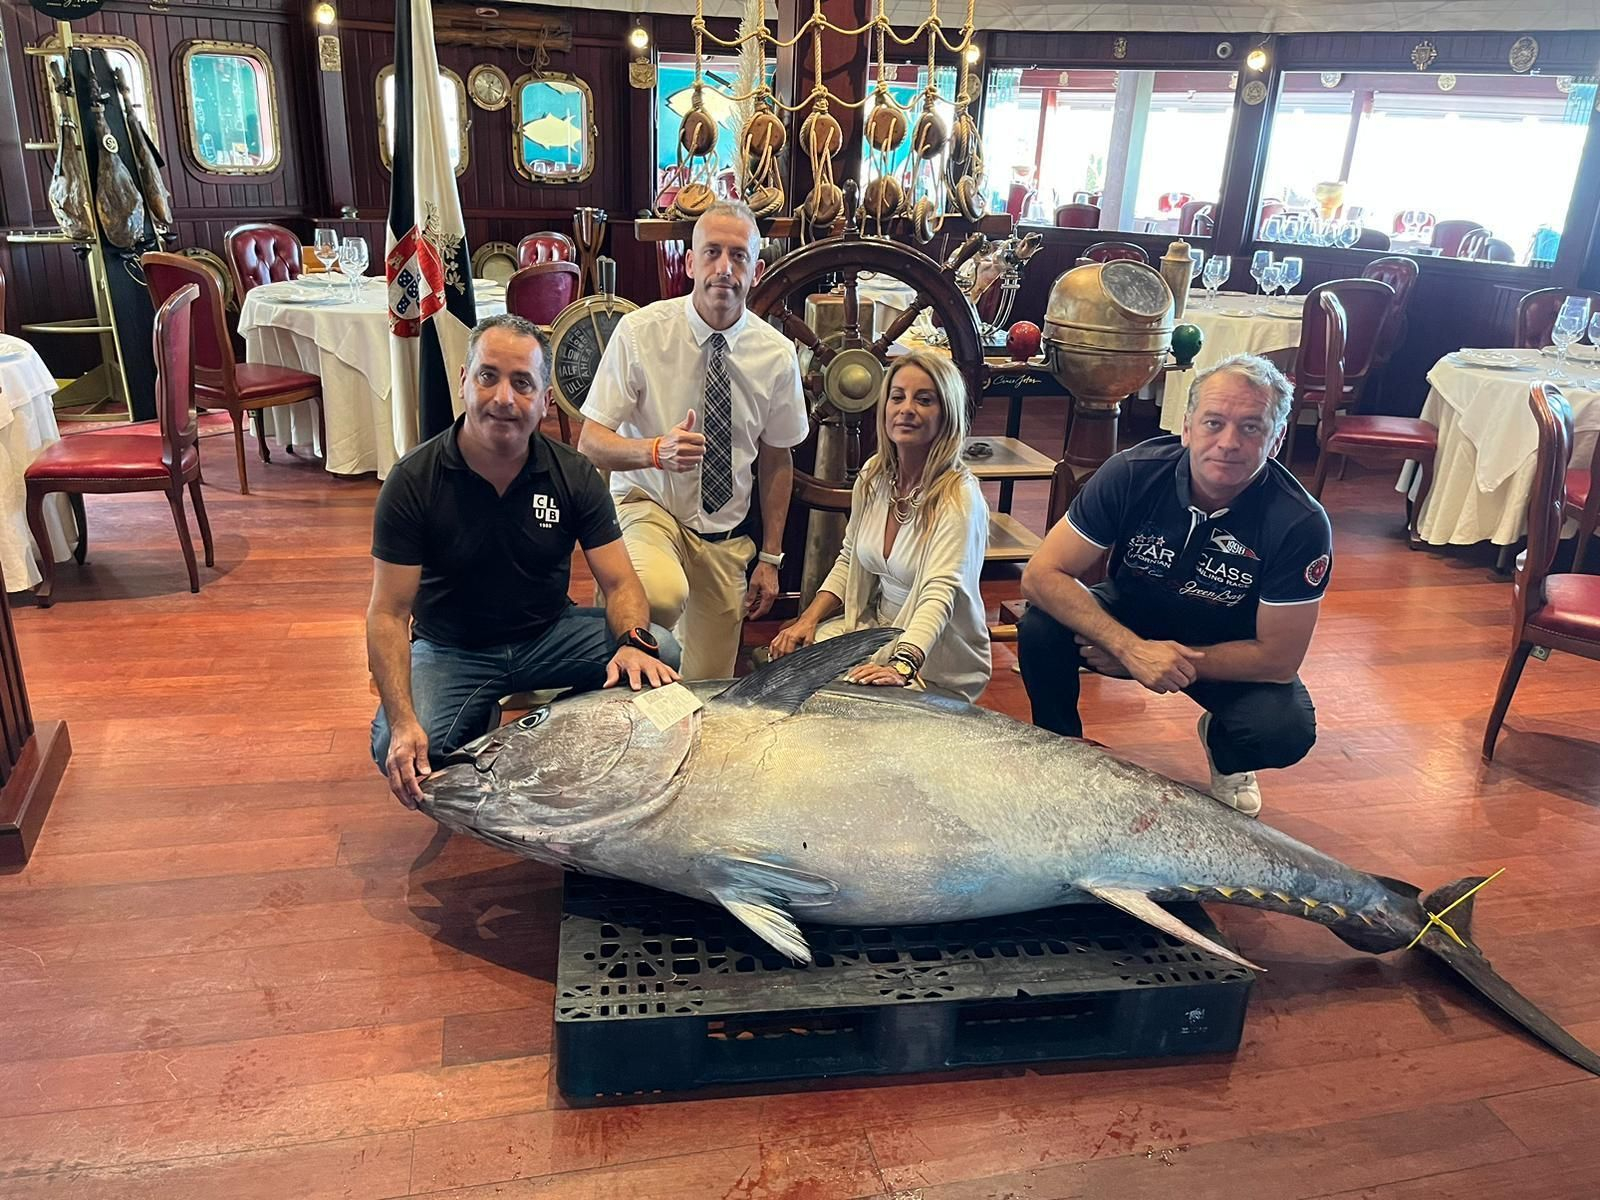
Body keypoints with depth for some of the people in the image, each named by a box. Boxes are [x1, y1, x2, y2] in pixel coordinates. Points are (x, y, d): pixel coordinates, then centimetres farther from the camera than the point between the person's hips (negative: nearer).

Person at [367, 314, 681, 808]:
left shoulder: (573, 475, -7)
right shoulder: (412, 481, -14)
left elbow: (620, 583, -9)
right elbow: (388, 613, -16)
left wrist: (635, 641, -33)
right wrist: (403, 722, -30)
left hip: (549, 636, 2)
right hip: (451, 651, -1)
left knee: (661, 655, -24)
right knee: (400, 754, -29)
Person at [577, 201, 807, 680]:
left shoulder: (777, 354, -4)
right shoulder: (640, 331, -14)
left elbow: (777, 461, 6)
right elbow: (590, 443, -16)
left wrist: (771, 558, 6)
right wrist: (657, 450, -37)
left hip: (726, 536, 3)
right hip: (647, 507, -3)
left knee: (709, 685, 6)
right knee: (664, 593, -37)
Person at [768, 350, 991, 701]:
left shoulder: (958, 498, -21)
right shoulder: (874, 475, 0)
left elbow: (940, 593, -33)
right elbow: (849, 561, 11)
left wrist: (902, 665, -49)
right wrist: (808, 619, -3)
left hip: (934, 661, -6)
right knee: (787, 655, -14)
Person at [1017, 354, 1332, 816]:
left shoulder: (1301, 525, -27)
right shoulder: (1132, 474, -25)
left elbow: (1278, 659, -21)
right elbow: (1041, 574, -27)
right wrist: (1131, 647, -38)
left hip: (1230, 652, 0)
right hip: (1130, 618, 1)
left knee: (1287, 731, -29)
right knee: (1040, 628, -28)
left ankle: (1226, 756, 11)